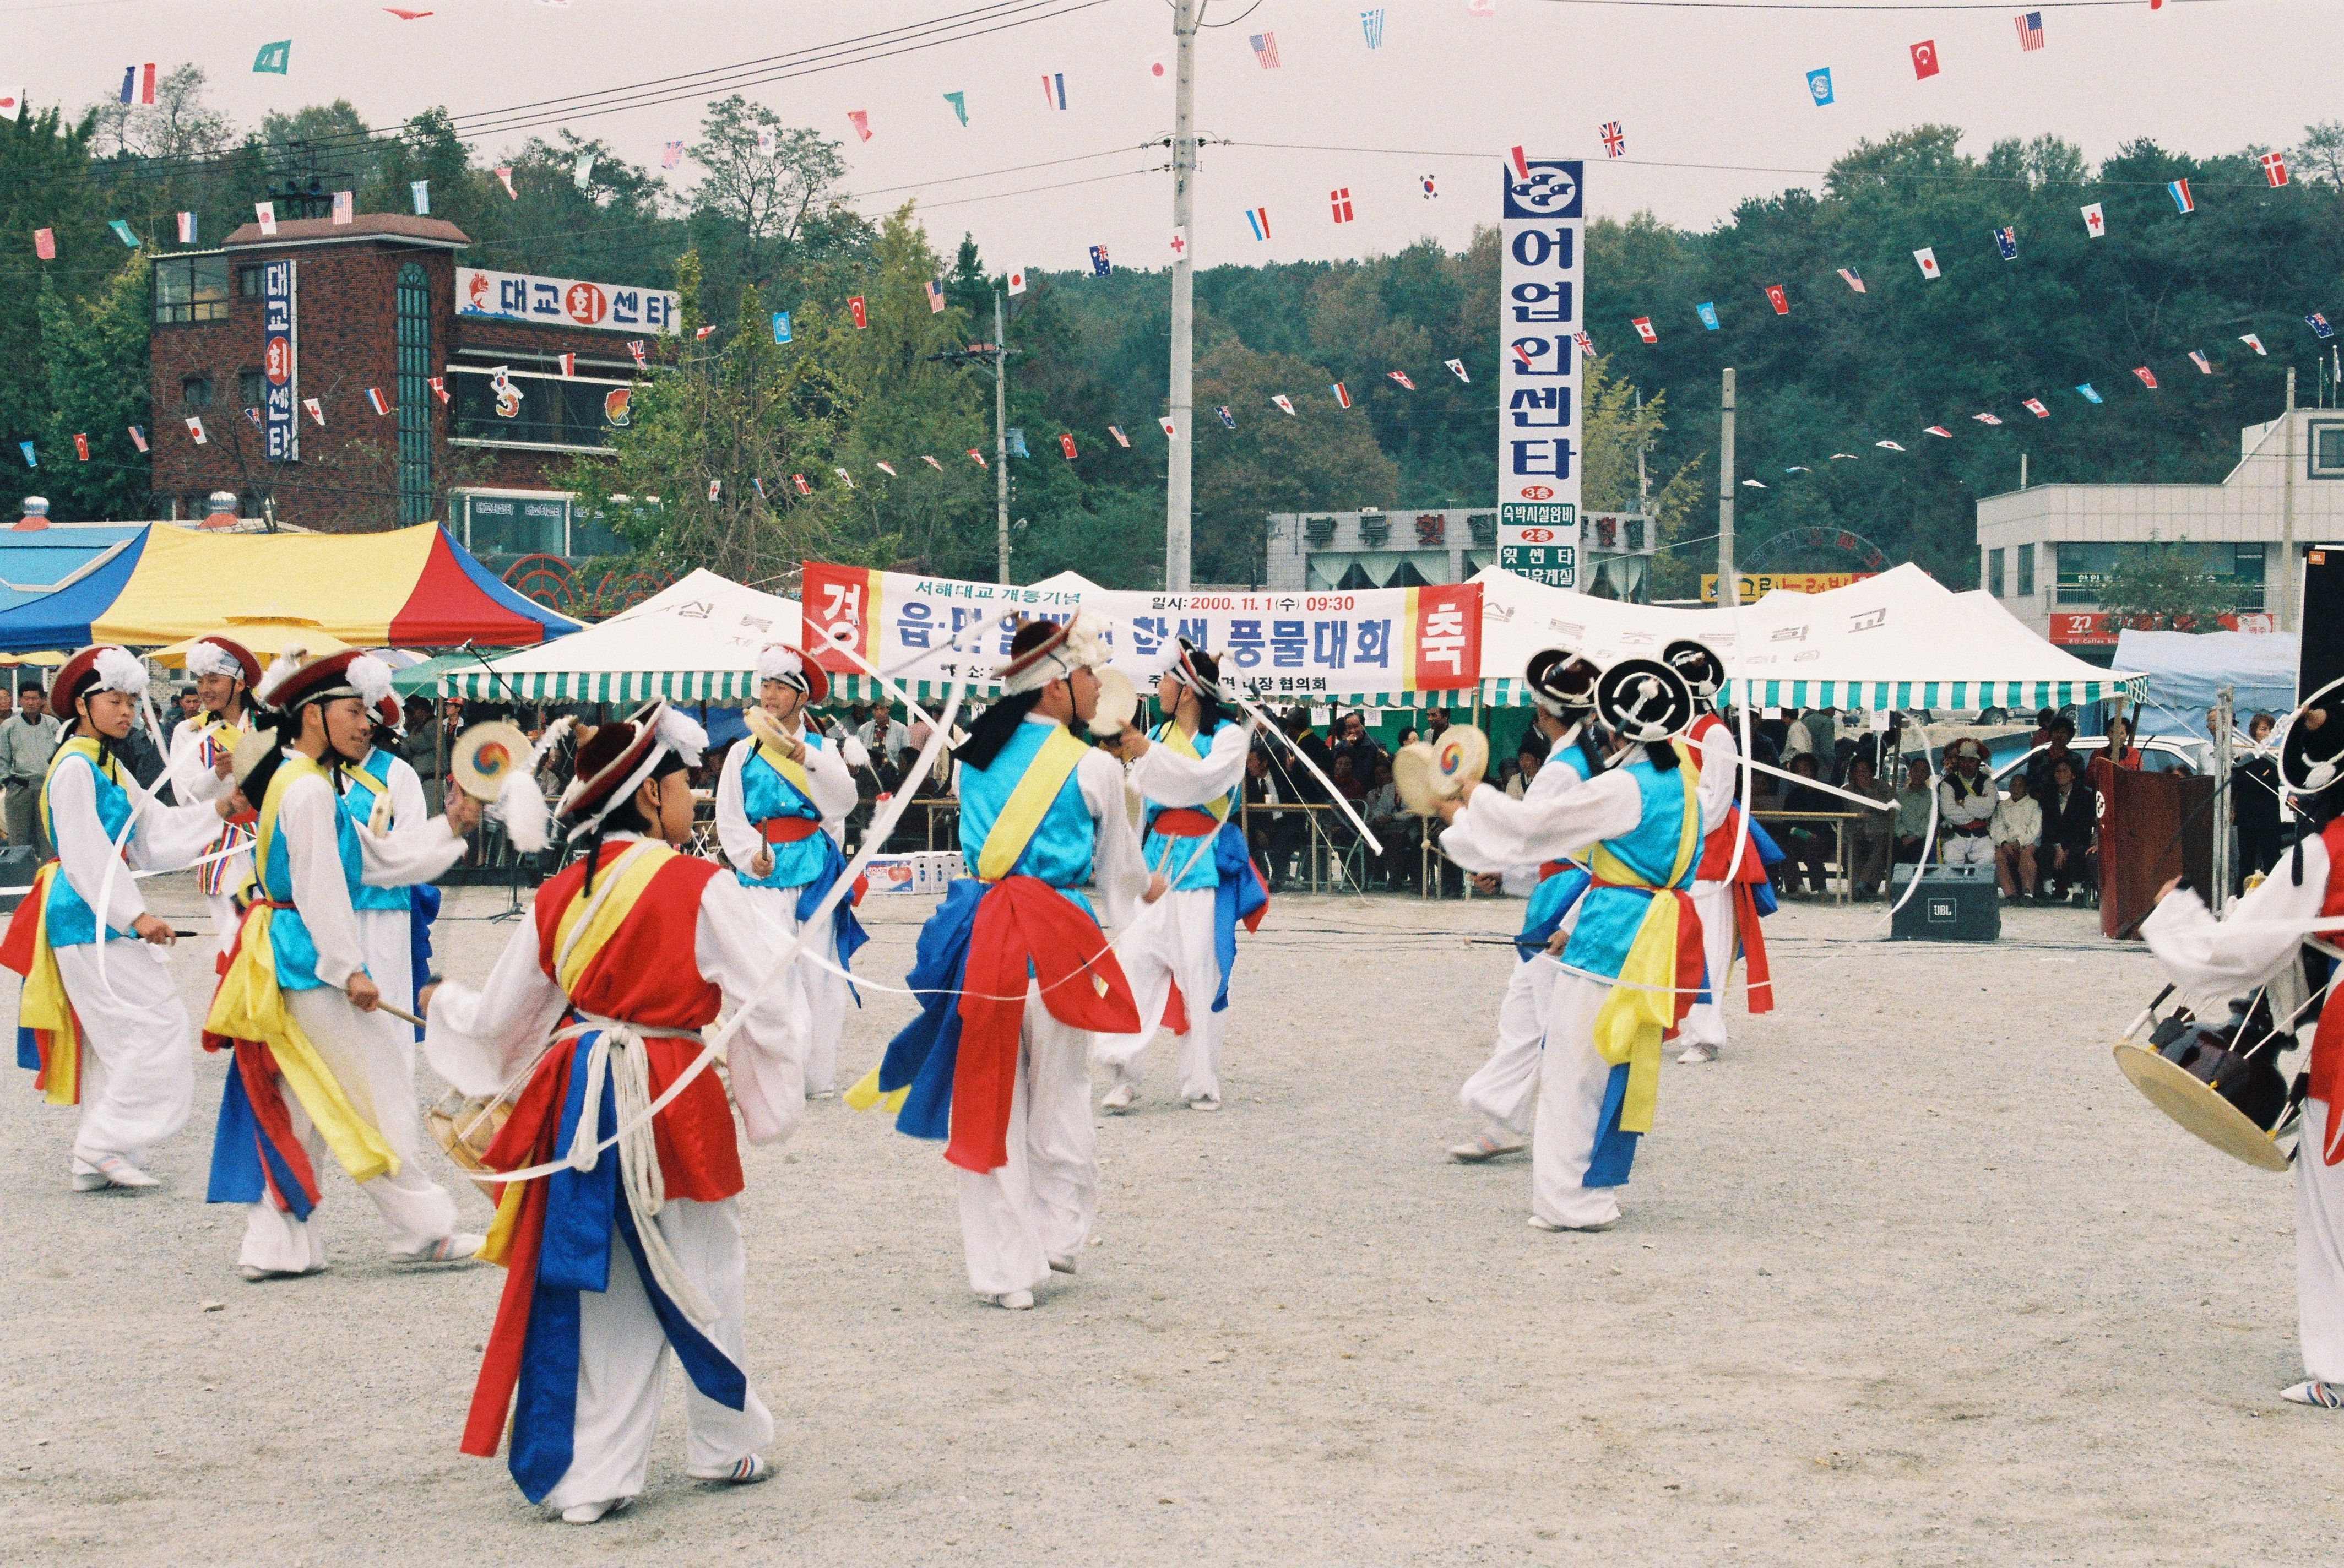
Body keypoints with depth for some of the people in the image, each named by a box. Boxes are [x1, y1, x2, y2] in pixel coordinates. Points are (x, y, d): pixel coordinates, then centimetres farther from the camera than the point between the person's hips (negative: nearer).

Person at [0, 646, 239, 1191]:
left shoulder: (111, 768, 17)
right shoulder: (75, 768, -13)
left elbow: (157, 830, 14)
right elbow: (86, 855, -19)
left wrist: (217, 810, 3)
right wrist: (137, 916, -22)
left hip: (109, 917, 10)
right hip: (91, 918, -10)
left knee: (115, 1042, 12)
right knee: (156, 1027, -10)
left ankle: (93, 1162, 16)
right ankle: (104, 1149, -5)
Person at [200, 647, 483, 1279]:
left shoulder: (314, 787, 17)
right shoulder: (308, 789, -15)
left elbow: (381, 858, 19)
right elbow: (319, 886, -20)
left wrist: (448, 827, 13)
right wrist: (349, 970, -20)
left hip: (286, 959, 10)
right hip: (312, 959, -10)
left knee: (301, 1106, 12)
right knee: (375, 1090, -1)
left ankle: (274, 1244, 13)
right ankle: (424, 1230, 6)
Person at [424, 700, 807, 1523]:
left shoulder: (560, 895, 3)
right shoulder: (704, 890, -11)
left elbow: (499, 1018, 11)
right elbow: (765, 1003, -11)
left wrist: (445, 1005, 32)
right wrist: (774, 1099, 2)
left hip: (578, 1101, 4)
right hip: (673, 1107, -4)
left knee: (590, 1284, 11)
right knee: (704, 1277, 13)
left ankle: (587, 1475, 13)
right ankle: (728, 1446, 29)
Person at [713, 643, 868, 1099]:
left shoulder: (823, 749, 9)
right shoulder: (743, 752, 11)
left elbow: (843, 801, -9)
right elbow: (729, 818, 7)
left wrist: (801, 754, -19)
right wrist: (750, 855, -11)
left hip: (815, 870, 0)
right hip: (763, 874, 0)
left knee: (818, 968, 0)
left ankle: (819, 1074, 9)